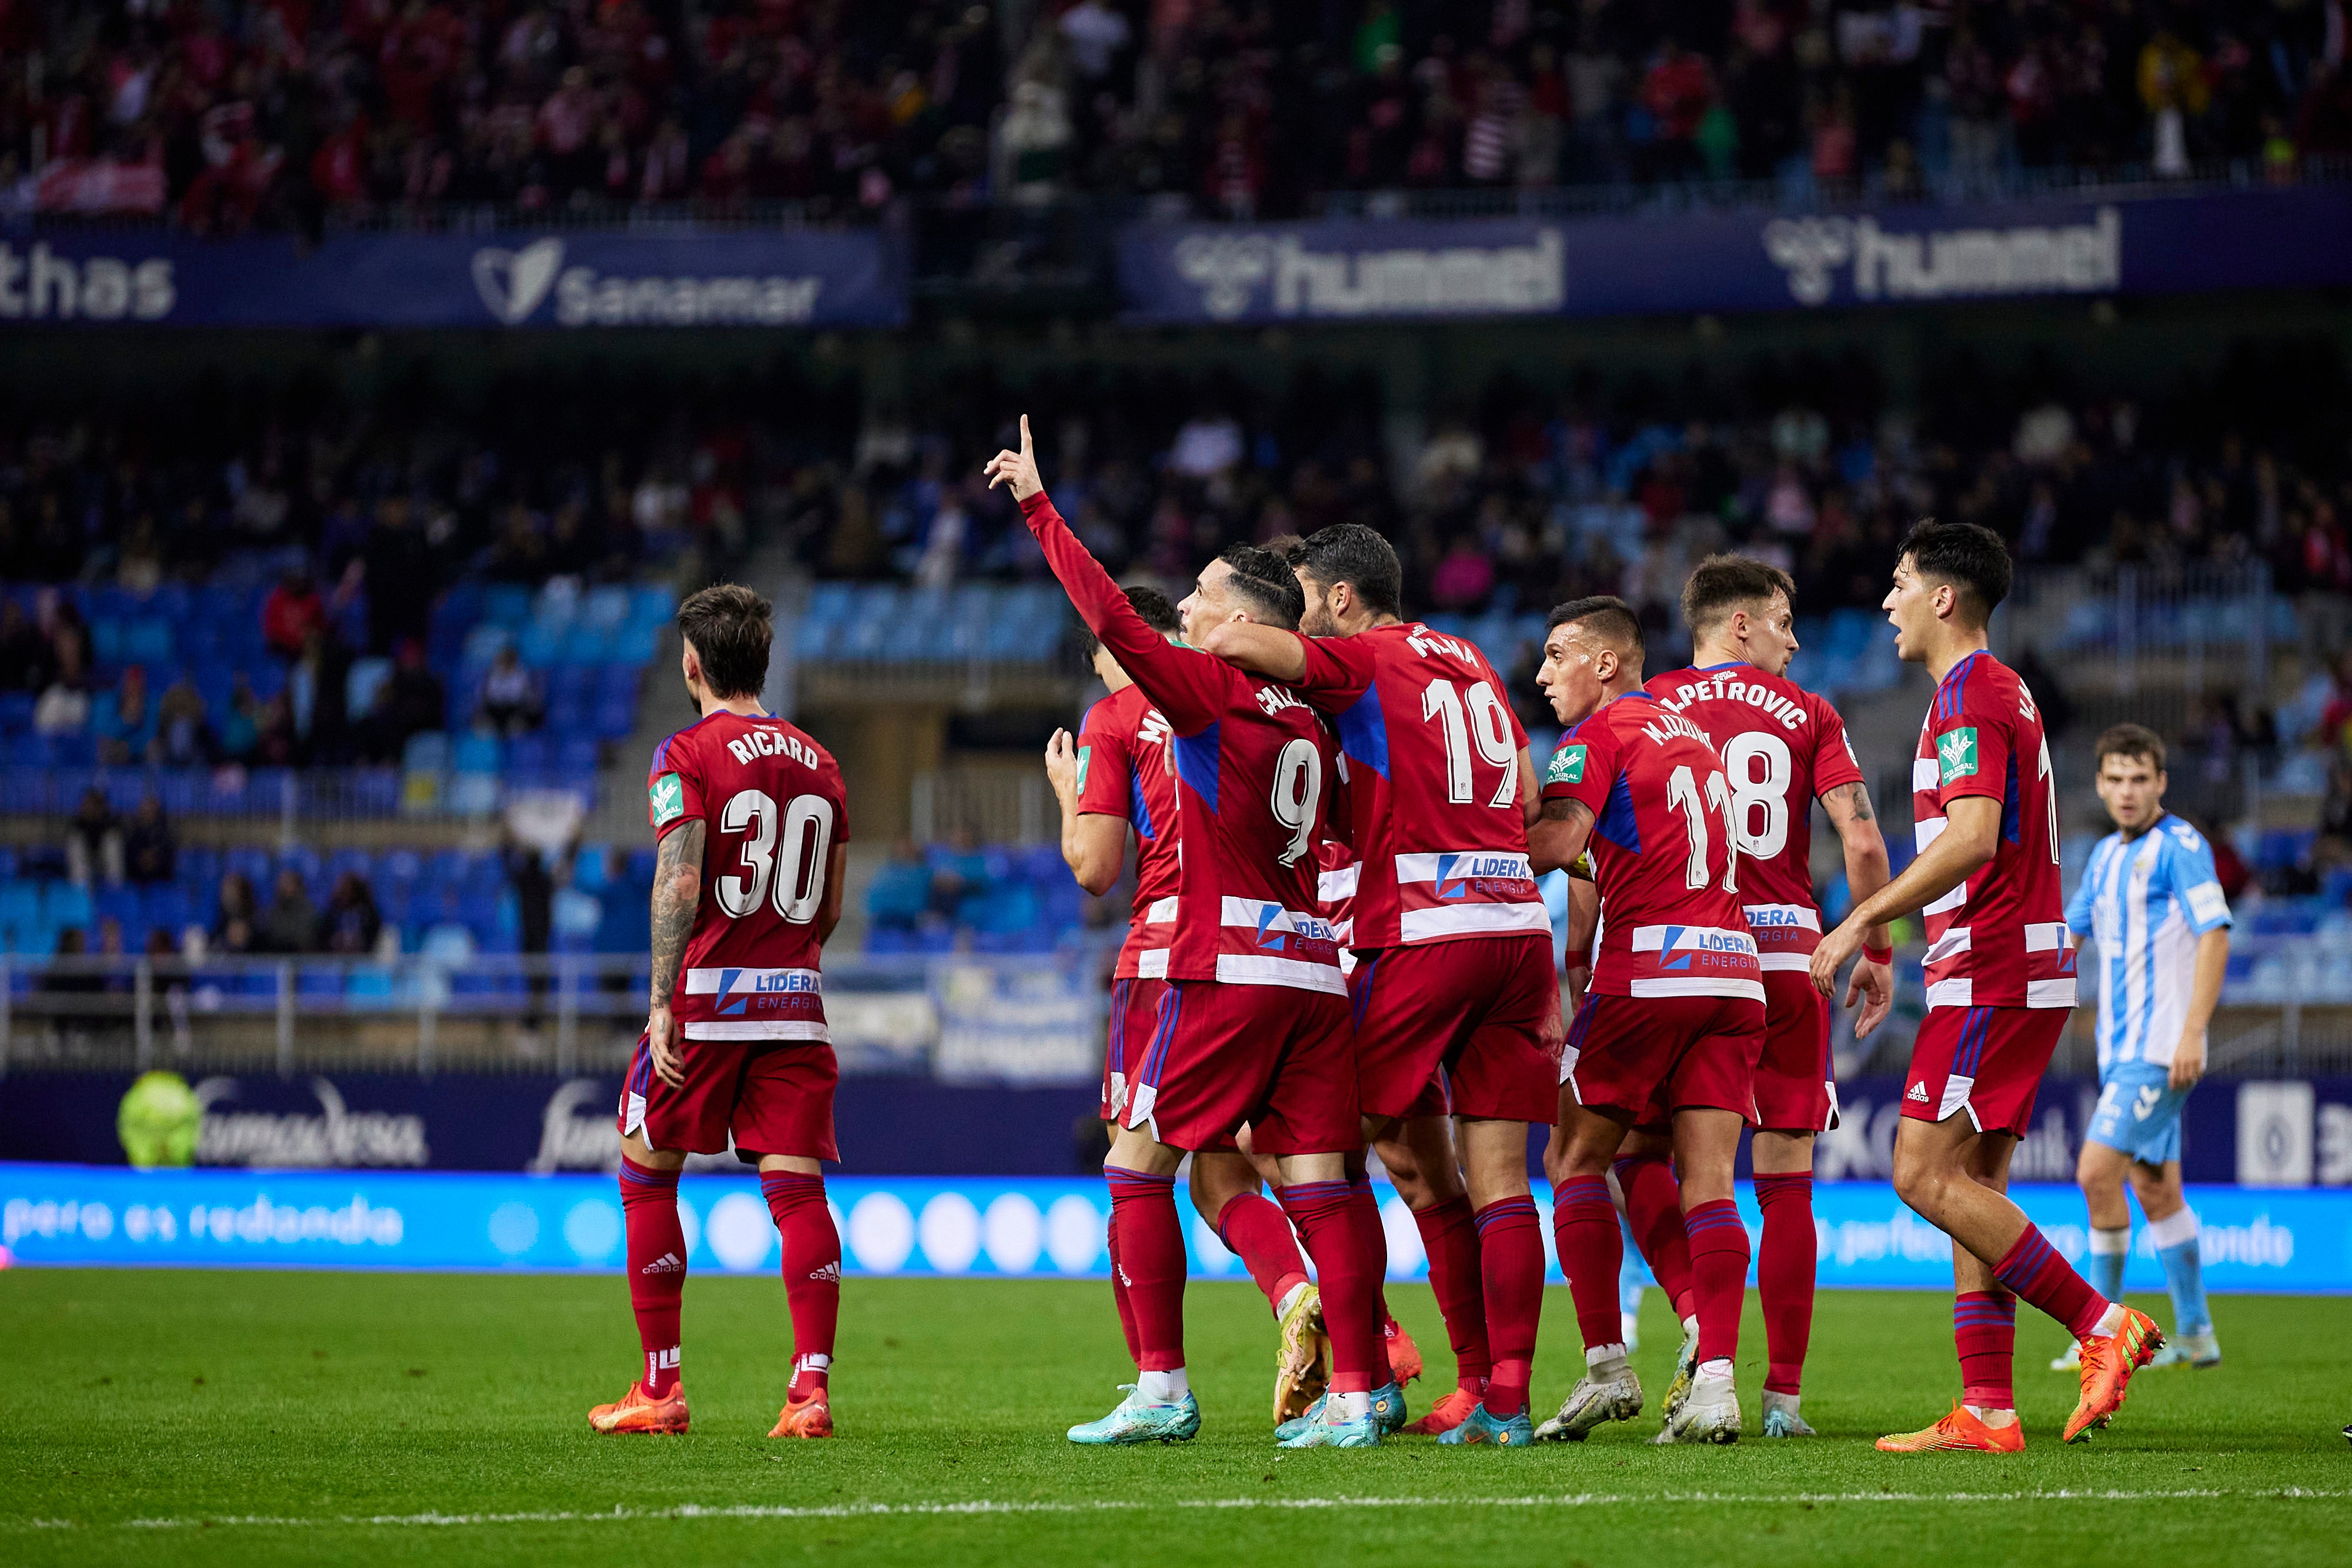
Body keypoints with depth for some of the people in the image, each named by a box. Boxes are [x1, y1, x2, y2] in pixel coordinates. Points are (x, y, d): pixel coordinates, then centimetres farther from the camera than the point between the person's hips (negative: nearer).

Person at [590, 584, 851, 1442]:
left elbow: (680, 885, -15)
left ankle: (661, 1387, 9)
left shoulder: (687, 755, -5)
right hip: (795, 1002, 4)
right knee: (796, 1187, 0)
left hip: (707, 994, -4)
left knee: (648, 1177, 9)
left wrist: (663, 1003, -14)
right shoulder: (819, 764, 12)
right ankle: (812, 1386, -11)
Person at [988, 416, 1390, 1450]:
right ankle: (1358, 1394, -4)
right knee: (1318, 1180, 3)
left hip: (1229, 969, -7)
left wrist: (1037, 505, -4)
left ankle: (1162, 1390, -3)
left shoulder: (1211, 692, -6)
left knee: (1139, 1165, 2)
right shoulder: (1308, 729, 14)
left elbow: (1111, 618, -10)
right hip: (1315, 969, 7)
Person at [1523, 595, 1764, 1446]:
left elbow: (1557, 840, -15)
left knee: (1575, 1158, 5)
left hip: (1649, 968, -7)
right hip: (1733, 972, 7)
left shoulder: (1601, 734, -2)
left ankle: (1606, 1367, -2)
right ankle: (1715, 1382, -11)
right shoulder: (1692, 736, 22)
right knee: (1709, 1179, 0)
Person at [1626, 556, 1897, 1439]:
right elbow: (1862, 842, -1)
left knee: (1638, 1149, 11)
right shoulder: (1807, 715, 7)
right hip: (1788, 954, 1)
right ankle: (1783, 1392, 2)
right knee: (1785, 1178, 4)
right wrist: (1877, 951, 9)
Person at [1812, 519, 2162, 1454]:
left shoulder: (1969, 695, -12)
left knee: (1926, 1176, -11)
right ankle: (1986, 1411, 1)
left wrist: (1861, 922, -19)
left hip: (1992, 974, -10)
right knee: (1971, 1186, 6)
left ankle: (2104, 1327, -12)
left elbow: (1972, 840, -23)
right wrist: (1884, 934, 24)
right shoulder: (2002, 691, 20)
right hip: (2015, 971, 10)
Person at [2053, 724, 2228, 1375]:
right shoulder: (2107, 856, 16)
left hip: (2159, 1049, -8)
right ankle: (2195, 1336, 16)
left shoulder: (2179, 846, -10)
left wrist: (2192, 1032, -23)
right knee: (2156, 1191, 9)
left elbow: (2215, 935, -16)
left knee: (2097, 1171, -14)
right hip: (2122, 1049, 8)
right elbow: (2069, 930, 26)